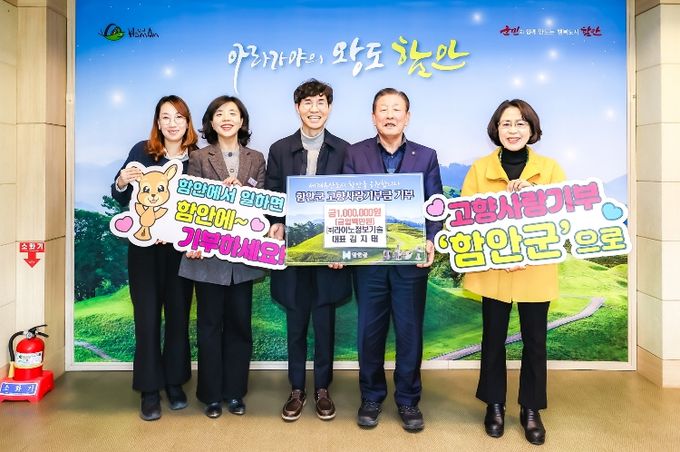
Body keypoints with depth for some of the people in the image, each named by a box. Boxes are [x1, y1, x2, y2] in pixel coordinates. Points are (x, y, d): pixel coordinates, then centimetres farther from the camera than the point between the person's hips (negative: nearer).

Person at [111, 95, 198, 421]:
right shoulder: (142, 151, -1)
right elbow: (121, 199, 2)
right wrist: (122, 182, -19)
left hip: (181, 249, 1)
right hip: (145, 248, -1)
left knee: (179, 315, 10)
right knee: (147, 316, 3)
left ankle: (175, 382, 26)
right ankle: (150, 390, 15)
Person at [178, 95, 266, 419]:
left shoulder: (256, 159, 9)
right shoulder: (199, 158, 3)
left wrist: (241, 191, -16)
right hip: (209, 253, -2)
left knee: (239, 323, 10)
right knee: (210, 324, 7)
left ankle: (235, 392, 24)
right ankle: (212, 394, 21)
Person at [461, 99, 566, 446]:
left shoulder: (550, 168, 5)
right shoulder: (480, 168, 3)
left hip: (537, 271, 1)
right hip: (493, 270, 0)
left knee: (534, 340, 9)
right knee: (493, 338, 10)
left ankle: (531, 410, 27)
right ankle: (494, 405, 29)